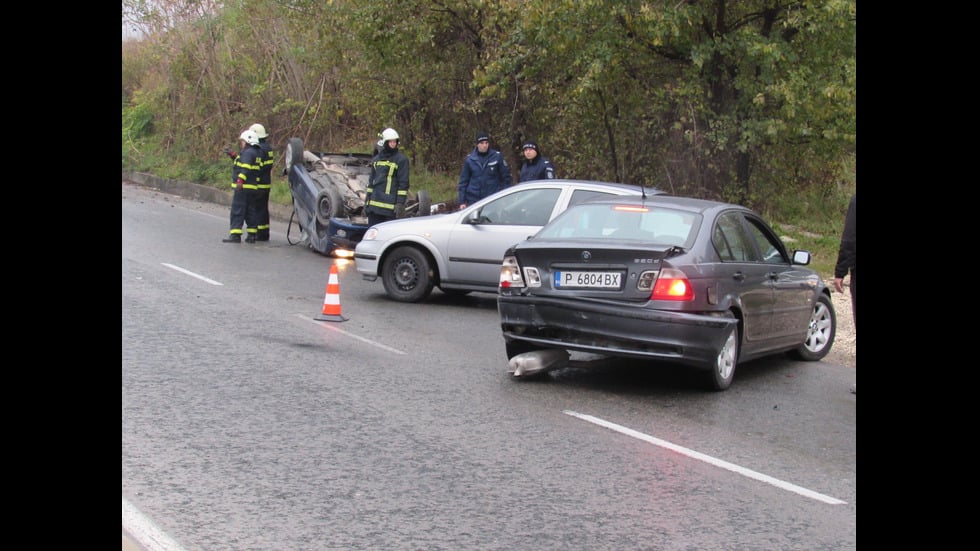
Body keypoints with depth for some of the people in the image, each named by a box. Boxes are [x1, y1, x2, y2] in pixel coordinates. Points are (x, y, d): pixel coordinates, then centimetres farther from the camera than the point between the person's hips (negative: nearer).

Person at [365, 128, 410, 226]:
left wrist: (400, 203, -13)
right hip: (374, 204, 6)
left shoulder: (401, 159, -3)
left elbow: (403, 183, -7)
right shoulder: (376, 159, 15)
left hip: (390, 205, -6)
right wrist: (367, 200, 17)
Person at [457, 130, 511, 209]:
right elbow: (463, 181, 7)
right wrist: (462, 201, 3)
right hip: (474, 199, 2)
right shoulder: (469, 159, 2)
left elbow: (506, 177, 4)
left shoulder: (497, 156, -2)